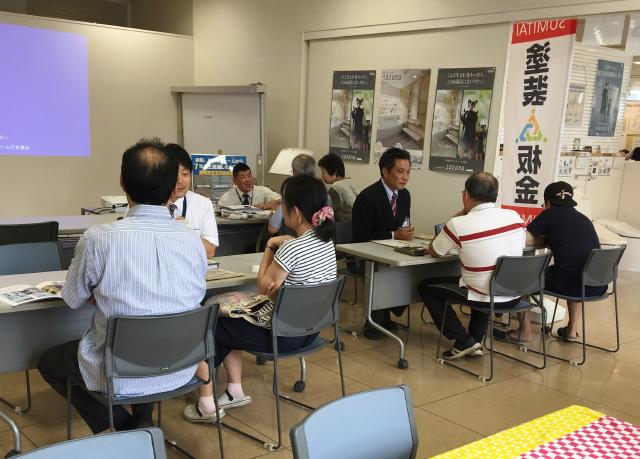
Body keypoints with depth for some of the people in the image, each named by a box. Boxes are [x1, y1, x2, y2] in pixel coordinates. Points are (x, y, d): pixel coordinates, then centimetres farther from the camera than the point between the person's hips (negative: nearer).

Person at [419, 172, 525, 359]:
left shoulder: (458, 224, -17)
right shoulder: (515, 216, -2)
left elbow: (433, 252, 1)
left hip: (486, 298, -6)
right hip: (513, 296, 6)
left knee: (426, 287, 14)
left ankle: (463, 342, 12)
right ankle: (475, 342, 29)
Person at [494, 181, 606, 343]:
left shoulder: (551, 214, 5)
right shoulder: (584, 219, 21)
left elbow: (522, 240, 2)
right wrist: (548, 238, 27)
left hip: (569, 282, -6)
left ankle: (525, 332, 19)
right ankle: (572, 330, 35)